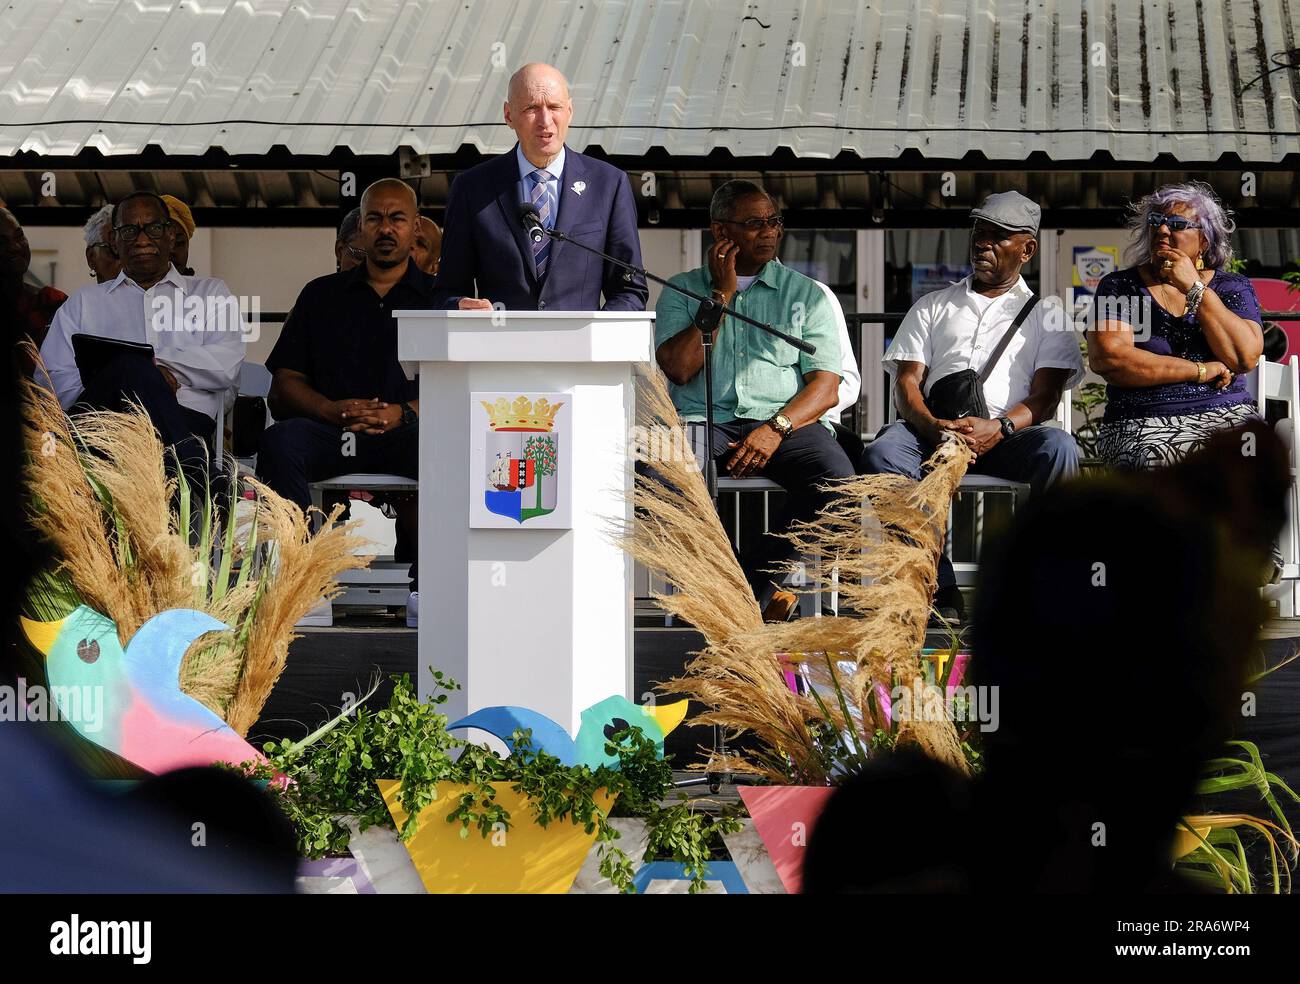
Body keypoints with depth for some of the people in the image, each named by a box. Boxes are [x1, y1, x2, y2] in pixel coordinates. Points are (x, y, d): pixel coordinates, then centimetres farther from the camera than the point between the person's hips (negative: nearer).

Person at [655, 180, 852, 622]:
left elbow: (826, 388, 4)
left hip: (785, 422, 0)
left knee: (837, 480, -32)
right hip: (704, 420, 0)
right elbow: (678, 369, -2)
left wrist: (776, 428, -16)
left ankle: (749, 587, -18)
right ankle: (761, 593, -22)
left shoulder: (805, 294, 15)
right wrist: (722, 295, 0)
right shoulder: (682, 290, 15)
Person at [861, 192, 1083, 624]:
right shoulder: (933, 307, 25)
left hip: (1008, 435, -1)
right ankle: (941, 590, -34)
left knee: (1057, 447, -36)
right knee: (881, 453, -33)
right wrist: (932, 426, -12)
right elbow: (907, 382, 12)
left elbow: (1044, 397, 6)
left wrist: (999, 427, -17)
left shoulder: (1045, 314, 20)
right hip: (932, 431, 1)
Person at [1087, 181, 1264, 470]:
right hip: (1144, 423, -2)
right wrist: (1202, 371, -6)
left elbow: (1245, 357, -4)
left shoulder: (1233, 287, 15)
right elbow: (1107, 359, -8)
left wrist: (1194, 289, -5)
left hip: (1226, 414, 2)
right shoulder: (1119, 287, 10)